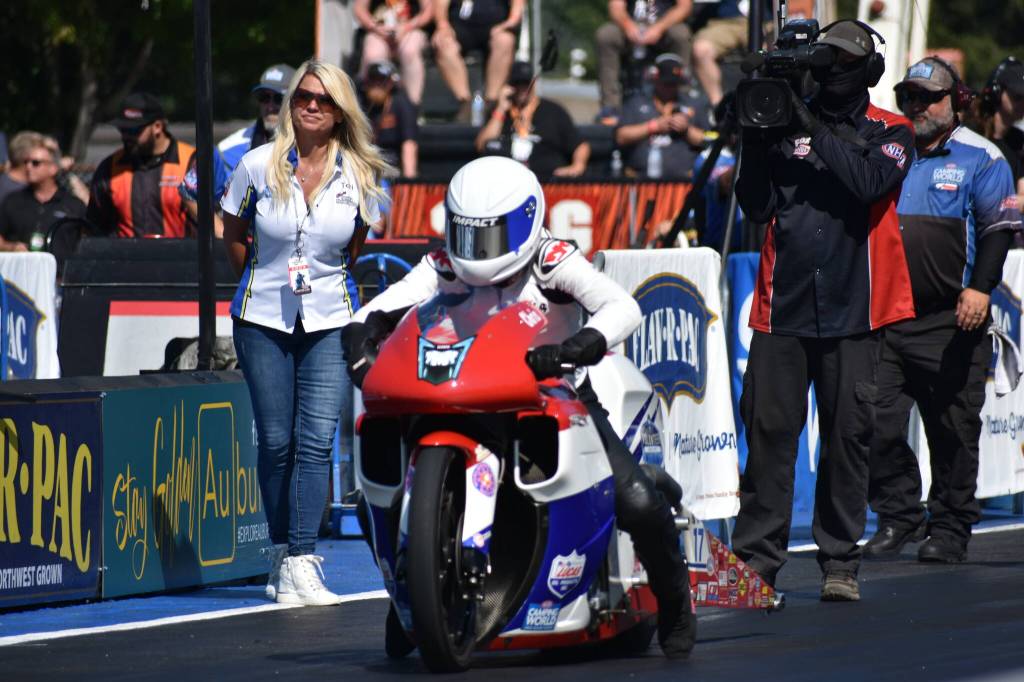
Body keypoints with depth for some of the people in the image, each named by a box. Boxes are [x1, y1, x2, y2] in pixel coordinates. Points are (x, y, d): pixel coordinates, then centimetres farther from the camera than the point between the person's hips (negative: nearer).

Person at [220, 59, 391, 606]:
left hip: (329, 321, 0)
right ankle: (282, 552, 18)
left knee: (316, 441, -10)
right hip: (263, 320, 0)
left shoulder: (358, 176, -1)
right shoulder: (258, 166, -3)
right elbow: (233, 234, 11)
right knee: (276, 441, 3)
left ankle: (300, 566, -14)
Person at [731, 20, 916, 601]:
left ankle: (841, 562, 9)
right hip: (783, 307, 1)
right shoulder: (788, 125, 9)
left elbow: (871, 182, -14)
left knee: (849, 434, 2)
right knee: (769, 430, -3)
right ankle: (756, 558, 0)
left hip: (853, 310, -1)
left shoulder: (890, 132, 7)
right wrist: (758, 140, -9)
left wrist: (817, 132, -16)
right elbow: (757, 206, 3)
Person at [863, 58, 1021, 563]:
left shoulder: (980, 158, 3)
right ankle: (897, 516, 9)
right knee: (877, 423, -5)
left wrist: (980, 287, -16)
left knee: (953, 431, 1)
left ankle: (950, 530, 10)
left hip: (951, 322, -3)